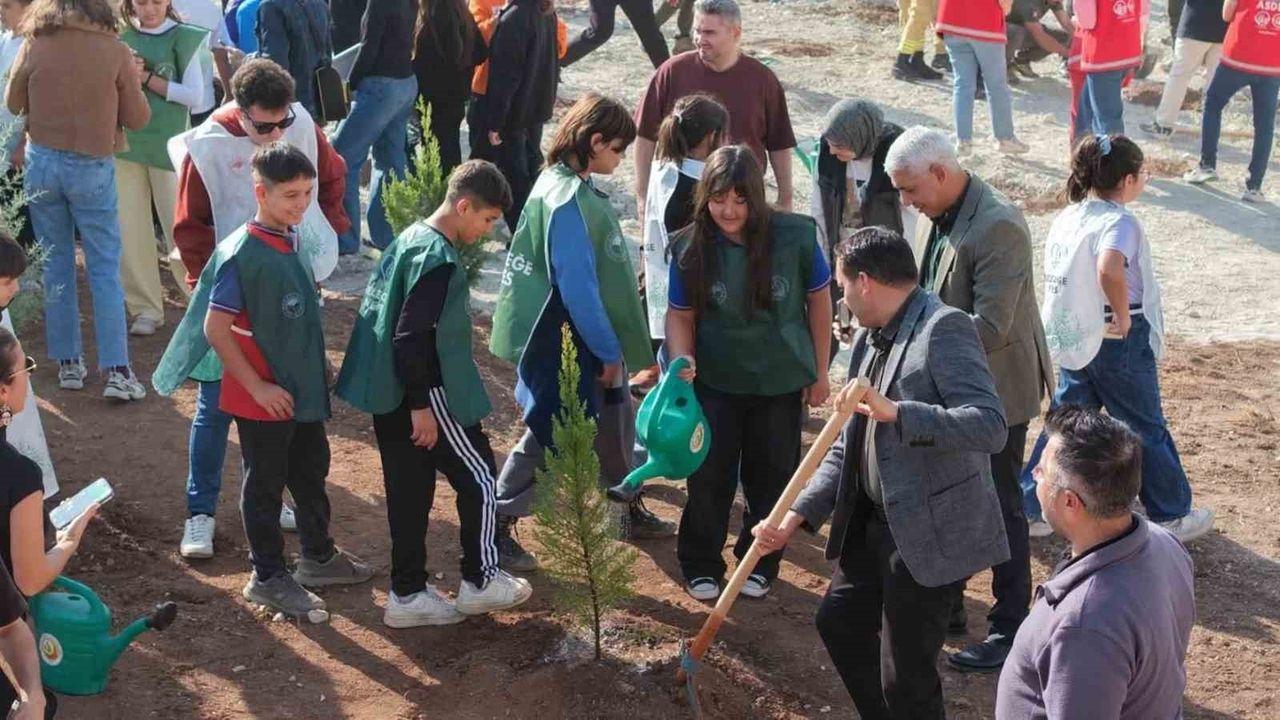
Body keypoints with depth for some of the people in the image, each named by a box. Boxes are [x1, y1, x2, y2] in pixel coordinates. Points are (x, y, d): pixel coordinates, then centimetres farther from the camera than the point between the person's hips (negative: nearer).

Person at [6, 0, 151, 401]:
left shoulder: (34, 47, -4)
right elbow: (138, 118, -2)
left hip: (42, 161, 2)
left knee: (56, 264, 13)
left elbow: (13, 104, 11)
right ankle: (117, 371, -2)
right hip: (92, 166, -2)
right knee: (105, 268, 3)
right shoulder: (114, 51, -9)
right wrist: (133, 81, 15)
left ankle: (68, 363, 17)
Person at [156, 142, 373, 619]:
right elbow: (215, 328, -22)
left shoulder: (293, 240, 2)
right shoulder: (242, 254, -23)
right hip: (263, 397, -8)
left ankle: (318, 557, 39)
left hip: (303, 389, 8)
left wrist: (317, 367, 15)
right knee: (266, 483, 7)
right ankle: (268, 577, 22)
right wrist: (258, 386, -21)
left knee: (311, 471, 21)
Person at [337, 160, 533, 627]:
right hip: (425, 395, -9)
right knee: (478, 477, 5)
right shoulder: (439, 260, -20)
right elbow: (412, 339, -24)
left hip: (392, 396, 9)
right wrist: (421, 406, -20)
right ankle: (480, 582, 16)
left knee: (410, 492, 13)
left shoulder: (411, 239, 10)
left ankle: (407, 595, 19)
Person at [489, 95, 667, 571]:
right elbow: (577, 287, -25)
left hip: (596, 340, 10)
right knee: (545, 434, 1)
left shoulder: (579, 187, 6)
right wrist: (608, 351, -18)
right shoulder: (566, 201, -24)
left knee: (616, 420, 20)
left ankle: (629, 511, 38)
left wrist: (614, 345, 15)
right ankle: (499, 530, 14)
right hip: (563, 342, -10)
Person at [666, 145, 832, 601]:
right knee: (709, 478, 4)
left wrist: (820, 372, 1)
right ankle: (700, 567, 23)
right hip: (716, 381, 0)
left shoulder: (795, 237, -17)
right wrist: (682, 359, -24)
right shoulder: (691, 248, -14)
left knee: (771, 477, 12)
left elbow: (818, 301, -4)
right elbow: (681, 314, -4)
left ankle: (759, 563, 31)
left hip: (782, 381, 0)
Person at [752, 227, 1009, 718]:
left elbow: (991, 428, -27)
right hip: (873, 524, 9)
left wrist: (896, 413, -34)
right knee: (839, 621, 22)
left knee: (906, 673, 0)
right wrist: (796, 515, 4)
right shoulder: (869, 339, 11)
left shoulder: (943, 329, -16)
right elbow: (848, 447, 13)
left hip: (930, 533, -9)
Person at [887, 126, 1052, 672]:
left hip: (995, 387, -9)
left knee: (999, 506, 2)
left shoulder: (998, 226, -25)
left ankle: (1010, 627, 14)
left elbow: (990, 326, -29)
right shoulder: (934, 216, 3)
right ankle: (945, 605, 34)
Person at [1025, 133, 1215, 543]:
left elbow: (1060, 273, 13)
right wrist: (1124, 316, -26)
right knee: (1146, 429, 8)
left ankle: (1029, 505, 20)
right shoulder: (1120, 222, -21)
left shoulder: (1068, 217, 4)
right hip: (1121, 342, -7)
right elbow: (1109, 269, -41)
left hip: (1074, 337, 7)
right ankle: (1172, 516, 22)